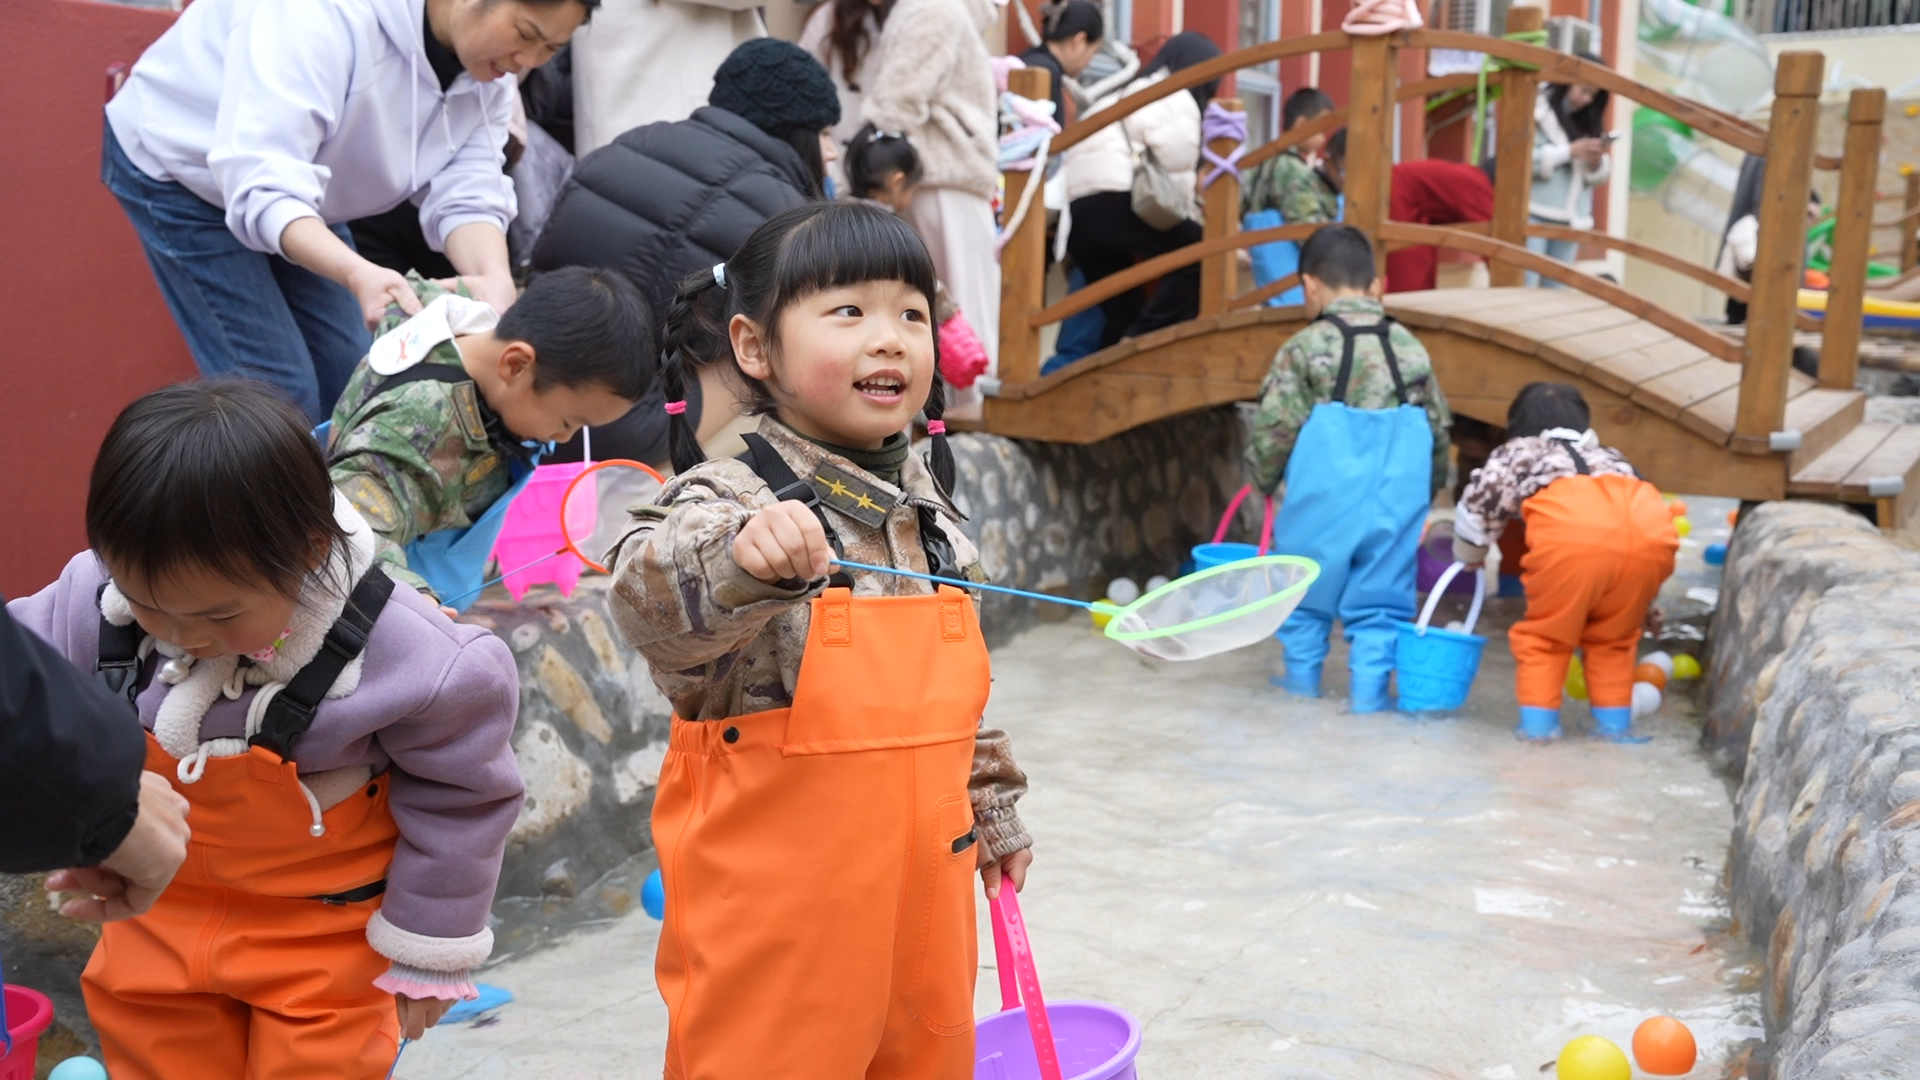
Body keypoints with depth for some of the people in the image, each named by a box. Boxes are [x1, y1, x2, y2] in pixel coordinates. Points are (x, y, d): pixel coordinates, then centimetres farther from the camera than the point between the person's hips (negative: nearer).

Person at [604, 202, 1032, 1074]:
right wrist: (743, 559, -54)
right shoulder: (725, 503, -14)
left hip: (922, 901, 7)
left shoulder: (929, 511, 8)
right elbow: (653, 606, -36)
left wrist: (990, 810, 25)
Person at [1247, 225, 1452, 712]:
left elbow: (1273, 429, -8)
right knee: (1378, 597, 12)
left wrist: (1264, 478, 10)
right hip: (1395, 502, 3)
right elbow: (1437, 432, 12)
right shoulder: (1411, 349, 7)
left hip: (1322, 503, -2)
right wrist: (1426, 492, 25)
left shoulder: (1303, 349, -7)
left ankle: (1303, 674, 27)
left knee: (1307, 587, 16)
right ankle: (1370, 685, 11)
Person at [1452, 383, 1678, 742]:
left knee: (1545, 634, 16)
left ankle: (1538, 721, 13)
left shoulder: (1518, 451, 33)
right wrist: (1643, 602, 49)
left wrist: (1470, 556, 39)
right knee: (1612, 637, 25)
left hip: (1571, 530, -4)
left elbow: (1480, 500, 20)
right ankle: (1615, 723, 24)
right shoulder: (1608, 456, 43)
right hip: (1650, 529, 4)